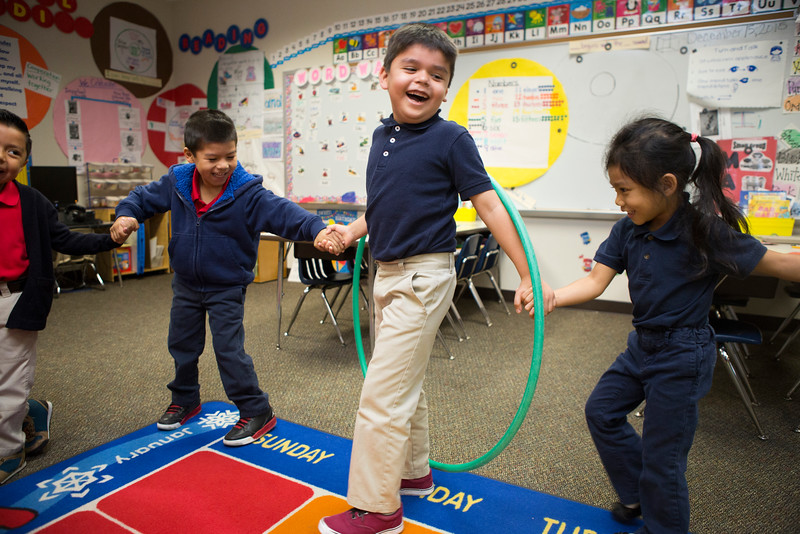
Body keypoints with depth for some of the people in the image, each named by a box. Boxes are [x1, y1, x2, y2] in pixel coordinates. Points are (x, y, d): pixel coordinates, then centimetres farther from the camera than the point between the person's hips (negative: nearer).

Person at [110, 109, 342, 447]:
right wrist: (126, 215, -11)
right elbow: (144, 197, 8)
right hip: (186, 284, 6)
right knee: (182, 345, 20)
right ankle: (185, 401, 45)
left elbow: (282, 212, -34)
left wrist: (316, 230, -50)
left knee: (229, 349, -6)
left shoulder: (247, 193, -23)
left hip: (226, 288, -6)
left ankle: (257, 412, 10)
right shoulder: (176, 183, -9)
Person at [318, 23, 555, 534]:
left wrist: (527, 276, -13)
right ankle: (413, 472, 40)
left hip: (424, 276, -8)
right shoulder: (382, 135, 7)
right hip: (387, 274, 8)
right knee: (405, 383, 20)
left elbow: (489, 205, -12)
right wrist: (351, 232, 7)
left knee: (381, 395, -3)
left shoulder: (450, 139, -11)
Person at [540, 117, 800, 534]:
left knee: (661, 453, 6)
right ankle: (638, 494, 41)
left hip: (683, 355, -7)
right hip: (642, 344, 7)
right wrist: (550, 296, -26)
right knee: (602, 409, 20)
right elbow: (595, 281, -10)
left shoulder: (705, 232, -22)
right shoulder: (627, 230, -6)